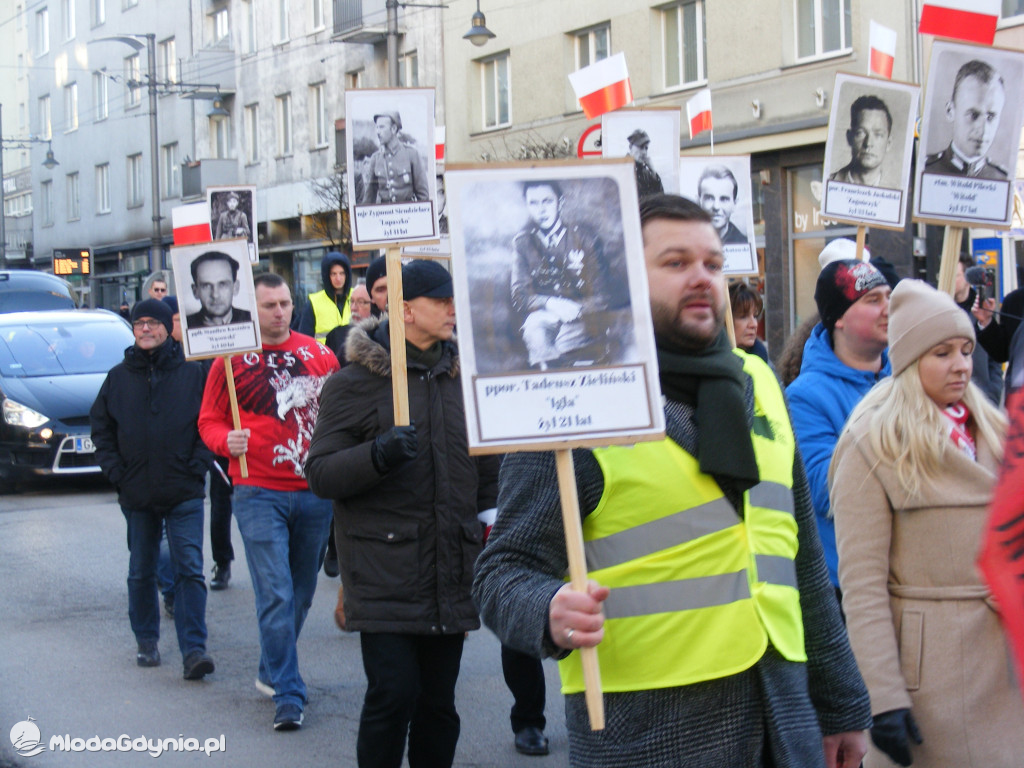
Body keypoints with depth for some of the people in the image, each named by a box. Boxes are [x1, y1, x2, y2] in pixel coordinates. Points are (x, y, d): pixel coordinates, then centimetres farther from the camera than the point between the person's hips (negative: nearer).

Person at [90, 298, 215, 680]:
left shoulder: (191, 373, 1)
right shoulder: (118, 377, 8)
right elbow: (100, 426, 12)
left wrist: (197, 465, -8)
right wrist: (114, 470, 1)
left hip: (184, 494, -3)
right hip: (136, 495, 3)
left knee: (190, 569, -9)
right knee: (141, 572, 13)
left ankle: (193, 649, -9)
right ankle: (146, 641, 27)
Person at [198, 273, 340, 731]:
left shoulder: (319, 355, 7)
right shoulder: (232, 360, 0)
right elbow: (209, 420, 4)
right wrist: (227, 441, -16)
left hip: (315, 491, 4)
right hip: (259, 494, -4)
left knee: (302, 592, 14)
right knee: (276, 595, -10)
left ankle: (272, 672, 33)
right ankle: (287, 695, -4)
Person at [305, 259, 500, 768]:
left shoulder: (460, 377, 14)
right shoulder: (355, 382, -3)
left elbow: (486, 467, 26)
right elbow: (320, 474, -7)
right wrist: (377, 455, -23)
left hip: (450, 574, 5)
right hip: (385, 576, -5)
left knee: (438, 701, 9)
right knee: (394, 692, -11)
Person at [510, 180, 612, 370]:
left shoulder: (584, 237, 1)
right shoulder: (523, 242, 5)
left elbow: (601, 295, -2)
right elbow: (519, 296, -5)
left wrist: (577, 310, -20)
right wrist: (550, 304, -23)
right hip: (545, 316, 1)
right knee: (534, 323, -31)